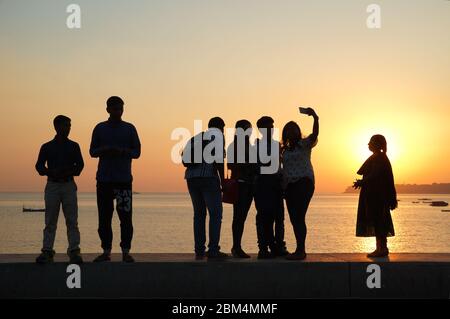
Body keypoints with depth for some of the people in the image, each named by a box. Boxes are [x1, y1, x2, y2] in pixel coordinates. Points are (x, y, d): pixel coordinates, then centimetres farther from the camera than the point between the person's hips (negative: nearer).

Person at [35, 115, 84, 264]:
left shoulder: (73, 146, 10)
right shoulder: (46, 147, 8)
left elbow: (80, 165, 7)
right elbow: (39, 166, 5)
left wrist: (69, 172, -13)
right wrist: (52, 172, -14)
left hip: (69, 185, 0)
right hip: (52, 185, 0)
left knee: (72, 220, -4)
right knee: (50, 221, -1)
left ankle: (74, 251, -4)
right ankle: (47, 251, 1)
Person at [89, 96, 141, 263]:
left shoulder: (130, 128, 7)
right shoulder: (100, 128, 10)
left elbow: (137, 152, 6)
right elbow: (92, 151, 11)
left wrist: (122, 151, -13)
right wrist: (104, 150, -10)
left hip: (124, 179, -1)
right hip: (104, 179, 1)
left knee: (125, 216, -5)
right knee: (104, 216, 2)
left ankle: (126, 251, 0)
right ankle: (106, 251, 9)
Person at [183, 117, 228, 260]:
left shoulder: (196, 137, 22)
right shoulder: (218, 135, 5)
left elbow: (185, 159, 10)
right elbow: (218, 158, -8)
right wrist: (222, 180, -4)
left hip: (191, 178, 6)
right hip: (209, 178, -6)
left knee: (199, 213, 12)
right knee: (215, 213, -1)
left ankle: (199, 250, 12)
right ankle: (213, 250, -7)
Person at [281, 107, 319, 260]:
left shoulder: (304, 144, 2)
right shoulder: (285, 150, 19)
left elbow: (315, 134, -18)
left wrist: (315, 117, -32)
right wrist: (283, 188, 9)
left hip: (304, 183, -7)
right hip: (289, 186, 7)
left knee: (298, 217, -14)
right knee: (294, 218, 6)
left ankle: (301, 250, -13)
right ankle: (300, 250, 13)